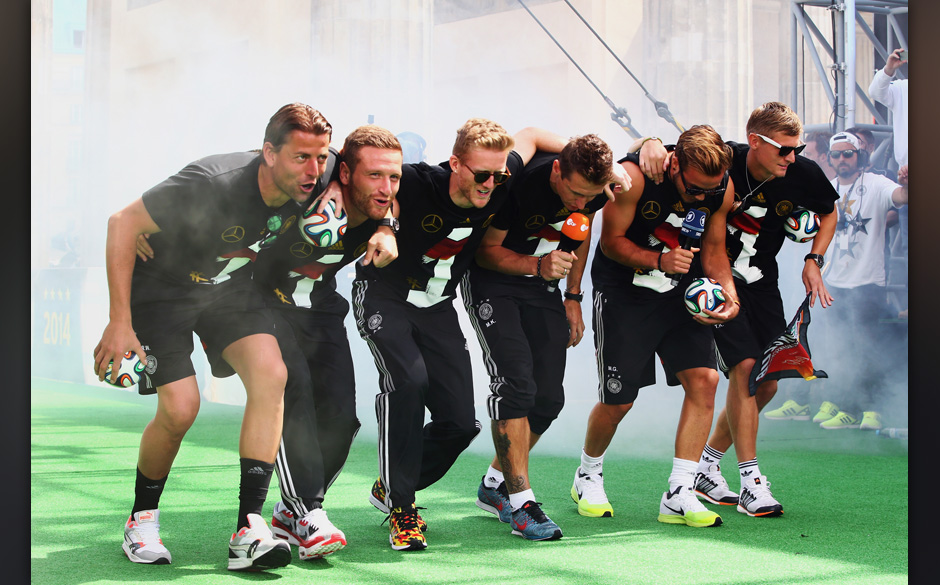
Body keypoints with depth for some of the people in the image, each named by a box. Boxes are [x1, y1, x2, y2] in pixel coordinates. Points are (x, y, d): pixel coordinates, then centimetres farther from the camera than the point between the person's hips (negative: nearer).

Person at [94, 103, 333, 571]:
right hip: (160, 286, -5)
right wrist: (120, 322, -27)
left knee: (271, 373, -20)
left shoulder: (310, 189, -17)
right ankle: (142, 519, 11)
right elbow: (123, 223, -27)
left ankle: (248, 530, -17)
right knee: (181, 406, -18)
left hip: (230, 286, 5)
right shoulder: (212, 184, -35)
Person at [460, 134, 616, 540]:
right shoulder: (519, 182, -31)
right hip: (491, 281, -5)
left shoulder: (594, 190, -15)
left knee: (548, 397, 1)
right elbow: (486, 249, -17)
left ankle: (495, 484, 20)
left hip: (543, 285, 5)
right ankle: (520, 501, -13)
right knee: (515, 384, -20)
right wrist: (536, 265, -32)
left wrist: (572, 298, 8)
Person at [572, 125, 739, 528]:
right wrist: (659, 261, -31)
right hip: (623, 293, -4)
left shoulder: (722, 188, -10)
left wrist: (729, 295, -12)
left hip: (680, 294, 4)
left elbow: (713, 249, 4)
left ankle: (678, 496, -5)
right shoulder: (634, 176, -24)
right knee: (618, 400, -2)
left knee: (704, 379, -12)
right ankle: (588, 477, 28)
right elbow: (612, 241, -15)